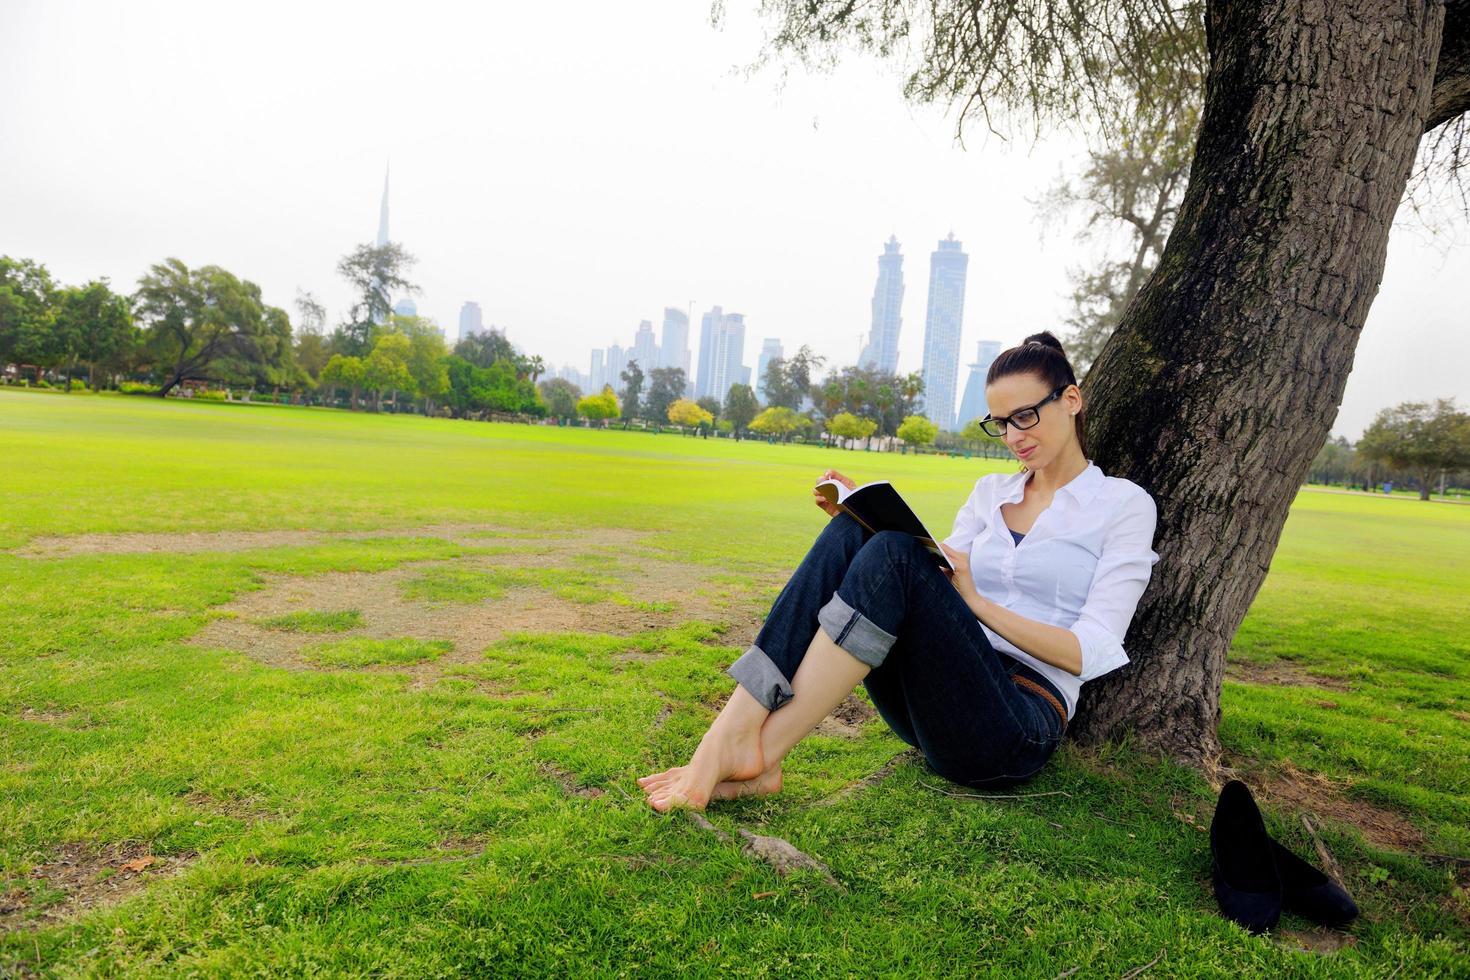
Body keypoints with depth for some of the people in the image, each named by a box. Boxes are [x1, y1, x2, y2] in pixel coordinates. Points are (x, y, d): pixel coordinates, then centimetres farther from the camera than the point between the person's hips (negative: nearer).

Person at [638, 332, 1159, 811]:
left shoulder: (1124, 503, 5)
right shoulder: (991, 490, 20)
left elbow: (1091, 652, -5)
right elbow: (932, 585, 10)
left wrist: (977, 601, -14)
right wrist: (865, 518, -4)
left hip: (1020, 724, -5)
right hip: (938, 706, 5)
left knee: (896, 553, -30)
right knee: (850, 533, -20)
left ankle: (759, 751, -29)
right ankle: (729, 735, -30)